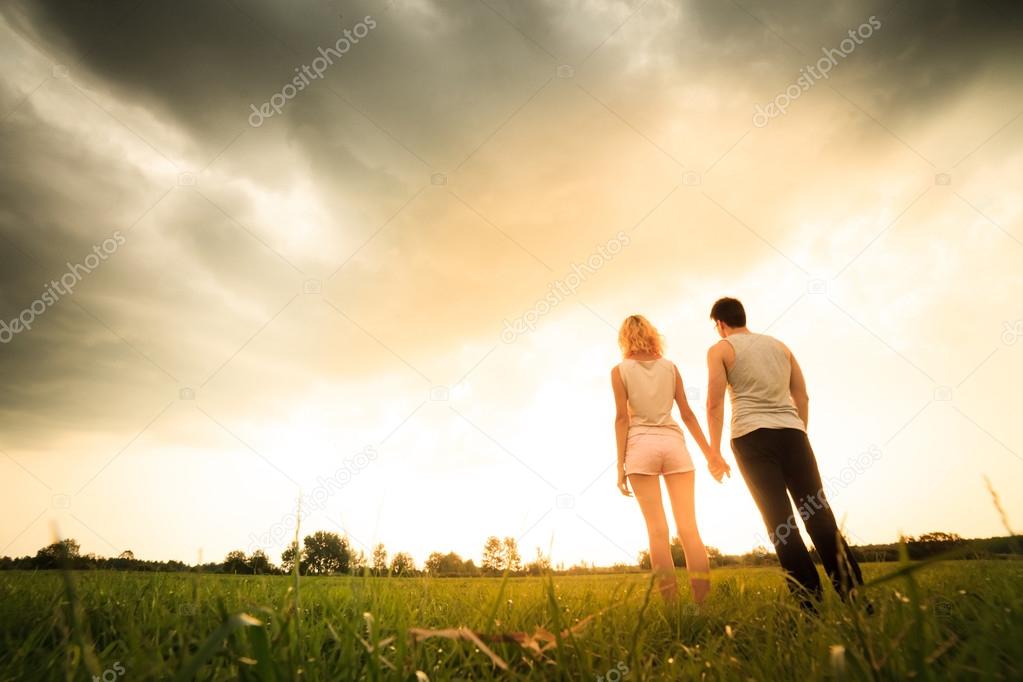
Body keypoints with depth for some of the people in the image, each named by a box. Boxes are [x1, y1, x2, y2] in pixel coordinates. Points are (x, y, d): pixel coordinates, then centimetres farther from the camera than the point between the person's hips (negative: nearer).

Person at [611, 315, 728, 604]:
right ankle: (703, 600, -1)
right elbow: (687, 414, 9)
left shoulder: (620, 370, 3)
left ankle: (671, 603, -2)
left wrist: (620, 465, -2)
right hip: (673, 443, 2)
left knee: (657, 528, -1)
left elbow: (622, 418, -3)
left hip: (641, 445, -2)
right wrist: (710, 453, 14)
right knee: (688, 525, 2)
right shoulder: (670, 367, 11)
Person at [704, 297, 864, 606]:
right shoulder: (779, 345, 20)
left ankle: (810, 599, -5)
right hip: (792, 432, 4)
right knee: (818, 511, 4)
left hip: (752, 435, -4)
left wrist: (714, 450, -1)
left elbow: (715, 402, -4)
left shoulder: (720, 349, 5)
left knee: (778, 518, -3)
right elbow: (802, 396, 19)